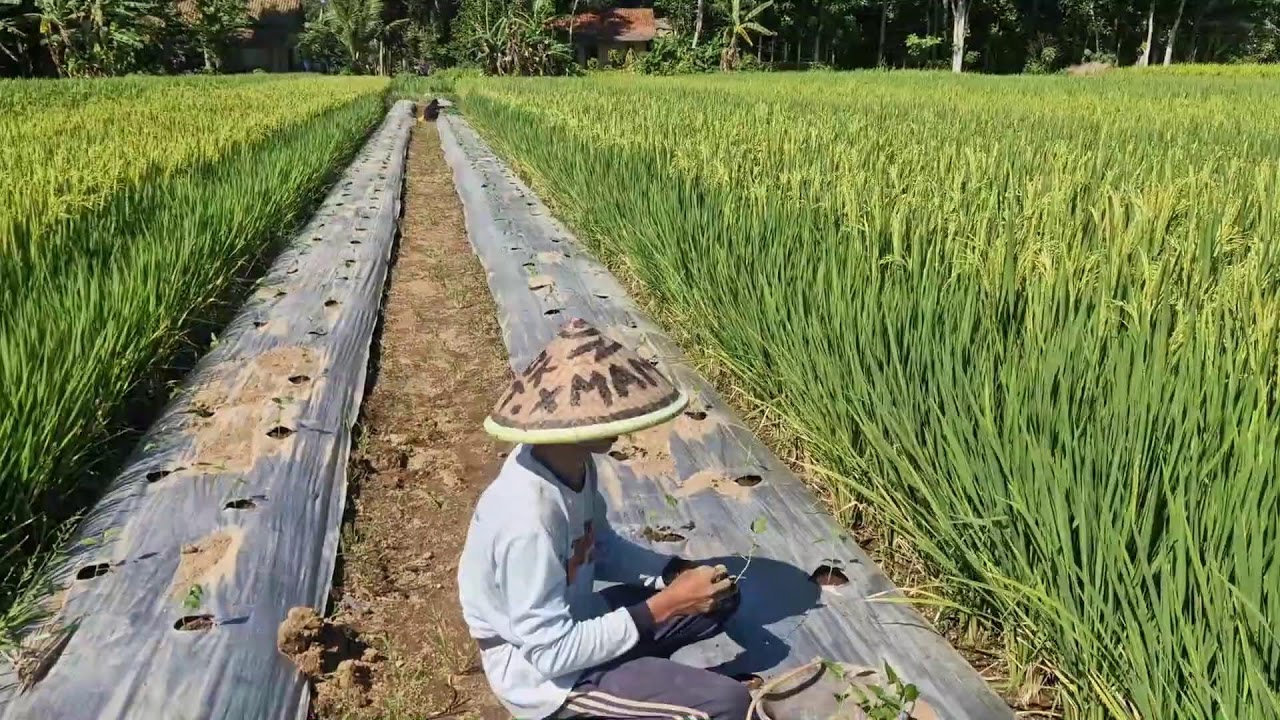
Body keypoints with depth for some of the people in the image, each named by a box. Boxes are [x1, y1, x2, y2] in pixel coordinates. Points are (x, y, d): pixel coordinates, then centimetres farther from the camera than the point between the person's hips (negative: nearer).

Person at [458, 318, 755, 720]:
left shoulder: (573, 464, -8)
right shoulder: (528, 517, -34)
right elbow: (552, 652, -28)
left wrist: (677, 573, -7)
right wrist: (662, 607, -24)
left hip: (573, 622, 8)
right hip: (545, 674, -8)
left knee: (719, 599, 10)